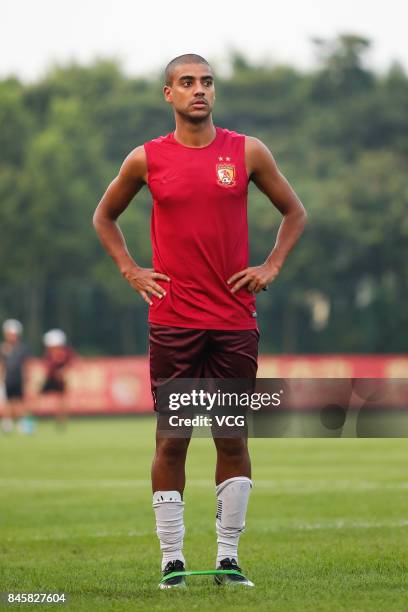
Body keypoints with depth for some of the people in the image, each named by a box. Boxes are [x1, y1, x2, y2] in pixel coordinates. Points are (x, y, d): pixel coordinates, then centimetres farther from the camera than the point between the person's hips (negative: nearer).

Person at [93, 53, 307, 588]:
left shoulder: (248, 153, 4)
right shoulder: (147, 159, 3)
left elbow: (294, 212, 16)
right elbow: (105, 215, 19)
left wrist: (270, 267, 4)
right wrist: (131, 271, 7)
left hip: (235, 320, 1)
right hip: (172, 319, -1)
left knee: (233, 438, 2)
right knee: (171, 439, -1)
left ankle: (228, 557, 10)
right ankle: (172, 559, 4)